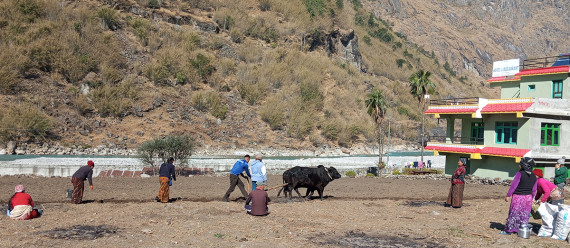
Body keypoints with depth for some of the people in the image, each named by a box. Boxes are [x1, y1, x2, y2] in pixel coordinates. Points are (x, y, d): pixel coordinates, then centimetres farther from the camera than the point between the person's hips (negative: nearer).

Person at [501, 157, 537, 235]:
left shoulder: (520, 174, -15)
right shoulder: (534, 177, 3)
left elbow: (513, 186, -14)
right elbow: (534, 190, 9)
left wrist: (508, 195, -7)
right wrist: (531, 199, 22)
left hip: (518, 197, -5)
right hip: (528, 198, 5)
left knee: (513, 213, 5)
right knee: (525, 215, 12)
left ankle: (508, 230, 13)